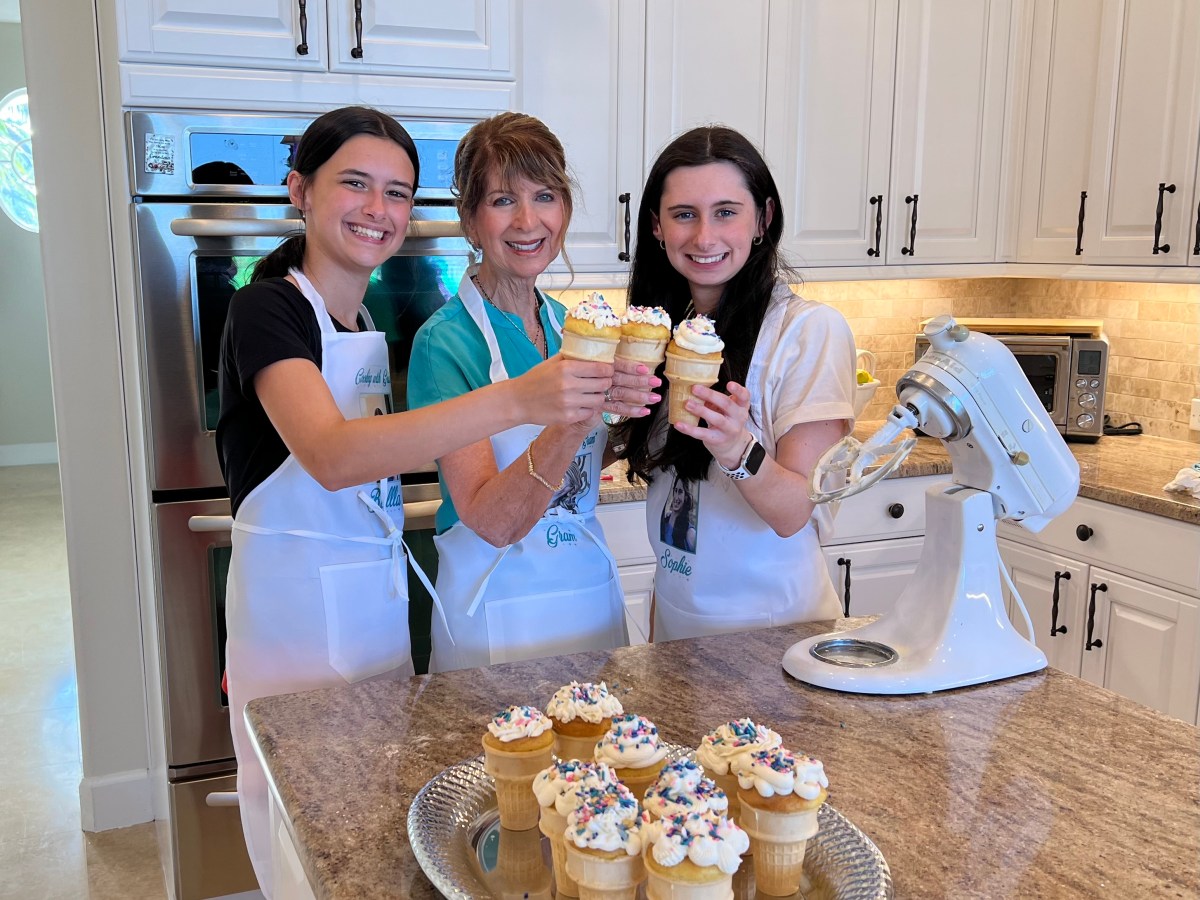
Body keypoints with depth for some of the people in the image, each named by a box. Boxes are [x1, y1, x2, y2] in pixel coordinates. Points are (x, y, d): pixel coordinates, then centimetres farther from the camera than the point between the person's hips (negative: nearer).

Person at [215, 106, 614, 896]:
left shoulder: (372, 321, 10)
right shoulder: (269, 308, -14)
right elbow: (331, 456, -32)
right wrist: (513, 401, -41)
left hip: (382, 608, 7)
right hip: (297, 614, -7)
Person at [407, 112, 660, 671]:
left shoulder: (568, 325, 2)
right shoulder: (445, 341, -17)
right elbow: (491, 520, -25)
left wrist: (629, 415, -5)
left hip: (593, 589, 6)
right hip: (498, 610, -6)